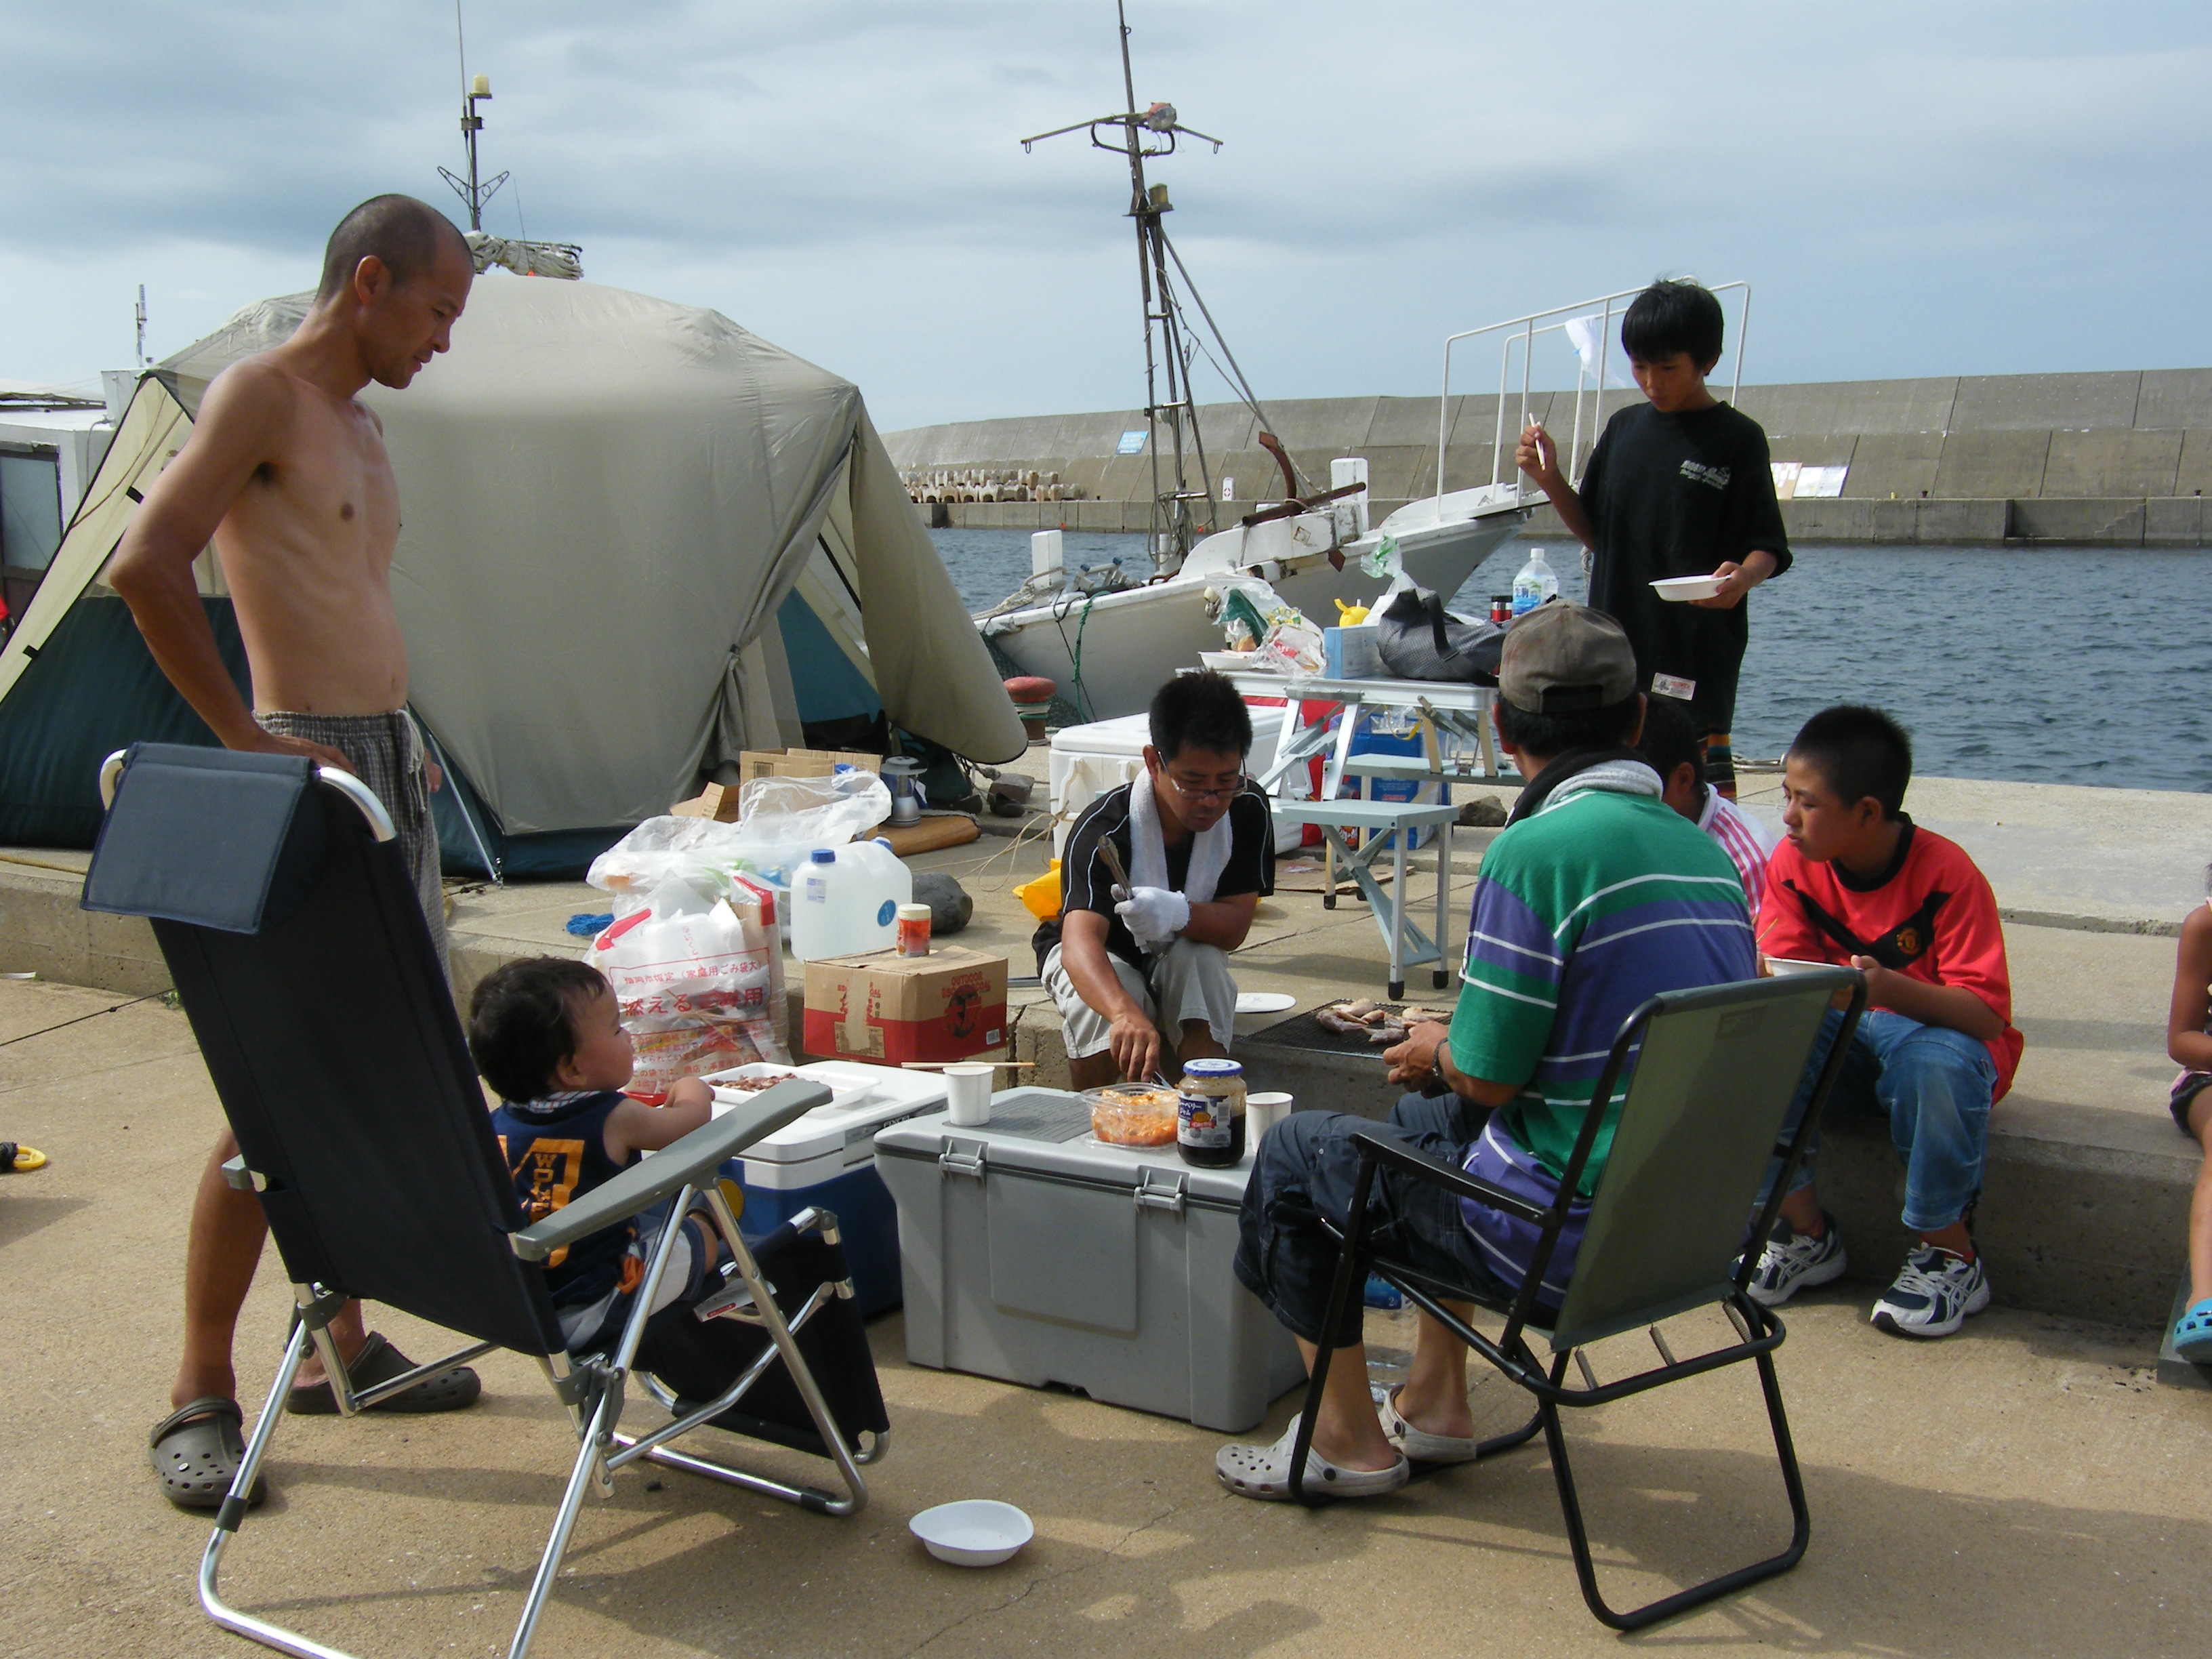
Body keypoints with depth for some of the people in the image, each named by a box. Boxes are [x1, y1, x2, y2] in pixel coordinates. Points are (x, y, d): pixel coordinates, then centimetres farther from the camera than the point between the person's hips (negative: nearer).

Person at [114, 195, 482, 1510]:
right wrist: (247, 738, -18)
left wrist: (403, 756, 19)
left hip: (392, 767, 9)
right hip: (308, 774, -9)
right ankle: (202, 1394, 6)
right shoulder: (261, 394, -9)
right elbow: (146, 567, -21)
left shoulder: (362, 424, 19)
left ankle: (339, 1345, 24)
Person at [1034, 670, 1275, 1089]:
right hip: (1100, 955, -3)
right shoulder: (1105, 827, -33)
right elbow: (1081, 940, -48)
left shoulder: (1247, 810, -22)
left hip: (1187, 956, 3)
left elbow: (1235, 927, -21)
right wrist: (1126, 1013, -71)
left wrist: (1179, 913, -47)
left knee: (1199, 959, -32)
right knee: (1102, 1007, -35)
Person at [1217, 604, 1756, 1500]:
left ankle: (1349, 1441, 22)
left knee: (1296, 1150, 11)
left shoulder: (1537, 850, -20)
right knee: (1422, 1119, 30)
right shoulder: (1706, 848, 5)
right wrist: (1451, 1050, 18)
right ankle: (1434, 1406, 35)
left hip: (1573, 1238, -8)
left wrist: (1435, 1052, 6)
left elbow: (1487, 1077, -18)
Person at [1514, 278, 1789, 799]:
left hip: (1699, 654, -5)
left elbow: (1768, 547, -5)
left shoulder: (1737, 439, -4)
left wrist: (1742, 577, -27)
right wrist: (1549, 478, 0)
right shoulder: (1624, 428, 11)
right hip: (1617, 646, 5)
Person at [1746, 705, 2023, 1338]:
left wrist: (1891, 988, -45)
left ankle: (1950, 1253, -15)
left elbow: (1987, 1013, -26)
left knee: (1936, 1061, -39)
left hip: (1938, 1032, -4)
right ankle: (1807, 1233, -7)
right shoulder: (1794, 864, -7)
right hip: (1839, 1036, 4)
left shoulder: (1947, 873, -20)